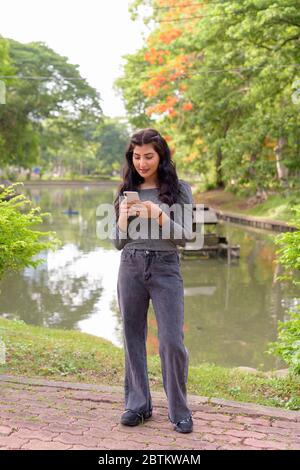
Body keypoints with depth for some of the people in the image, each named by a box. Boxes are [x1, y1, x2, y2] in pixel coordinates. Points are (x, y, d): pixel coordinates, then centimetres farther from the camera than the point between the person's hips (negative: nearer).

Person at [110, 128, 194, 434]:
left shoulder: (179, 190, 1)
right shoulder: (126, 192, 8)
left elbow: (184, 237, -5)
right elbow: (118, 243, 9)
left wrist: (159, 215, -20)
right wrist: (123, 218, -10)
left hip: (165, 269, -3)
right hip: (130, 268, 3)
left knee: (172, 341, -4)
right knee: (133, 338, 7)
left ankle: (179, 411, 11)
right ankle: (137, 405, 20)